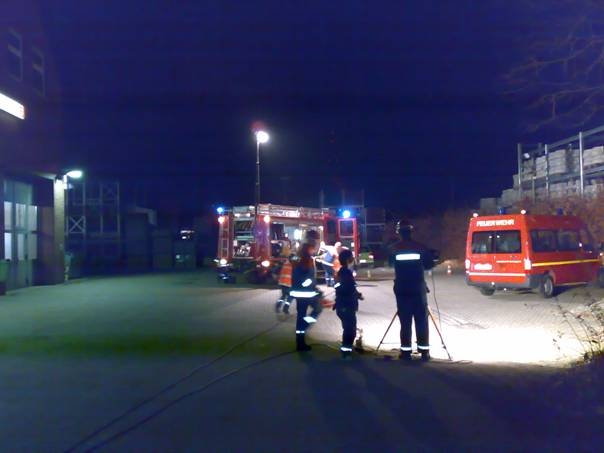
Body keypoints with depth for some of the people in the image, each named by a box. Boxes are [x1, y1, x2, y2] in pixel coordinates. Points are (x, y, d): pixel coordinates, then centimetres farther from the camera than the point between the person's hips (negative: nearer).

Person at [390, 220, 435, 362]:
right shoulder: (420, 247, -5)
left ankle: (406, 351, 7)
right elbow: (429, 264, 3)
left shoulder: (394, 249, -2)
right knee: (422, 320, 6)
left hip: (401, 290, 1)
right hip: (418, 288, -1)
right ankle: (424, 351, 7)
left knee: (405, 321, 5)